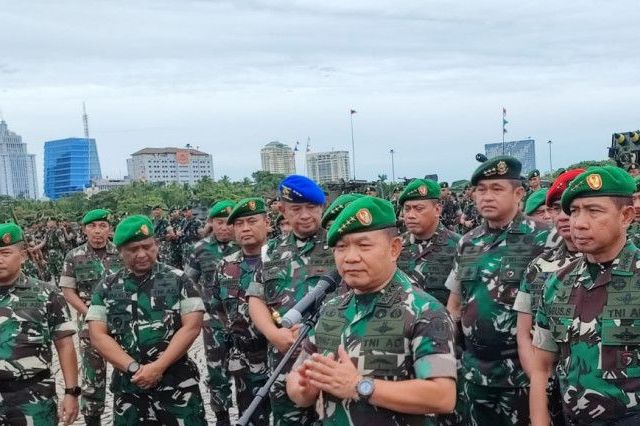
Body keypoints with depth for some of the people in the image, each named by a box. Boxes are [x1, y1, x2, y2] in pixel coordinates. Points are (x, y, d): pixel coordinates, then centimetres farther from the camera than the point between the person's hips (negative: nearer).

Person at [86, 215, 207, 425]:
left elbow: (192, 326, -7)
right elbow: (97, 335, -1)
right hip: (128, 386, 2)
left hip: (178, 382, -2)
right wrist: (134, 368, -12)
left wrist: (158, 367, -15)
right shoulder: (107, 287, 5)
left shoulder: (178, 280, -1)